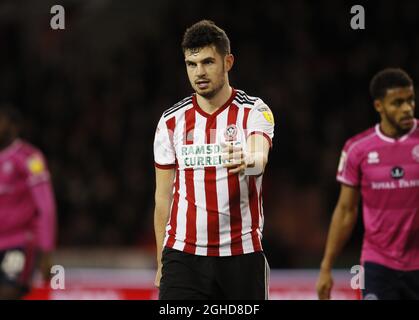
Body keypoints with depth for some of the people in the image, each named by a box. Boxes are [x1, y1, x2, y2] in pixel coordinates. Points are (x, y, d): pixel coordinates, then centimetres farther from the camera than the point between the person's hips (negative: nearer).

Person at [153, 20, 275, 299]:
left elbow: (260, 157, -25)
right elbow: (163, 196, 11)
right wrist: (161, 263, 9)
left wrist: (246, 161, -50)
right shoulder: (171, 121, 6)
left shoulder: (254, 112, -3)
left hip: (242, 255, -1)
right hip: (182, 256, 1)